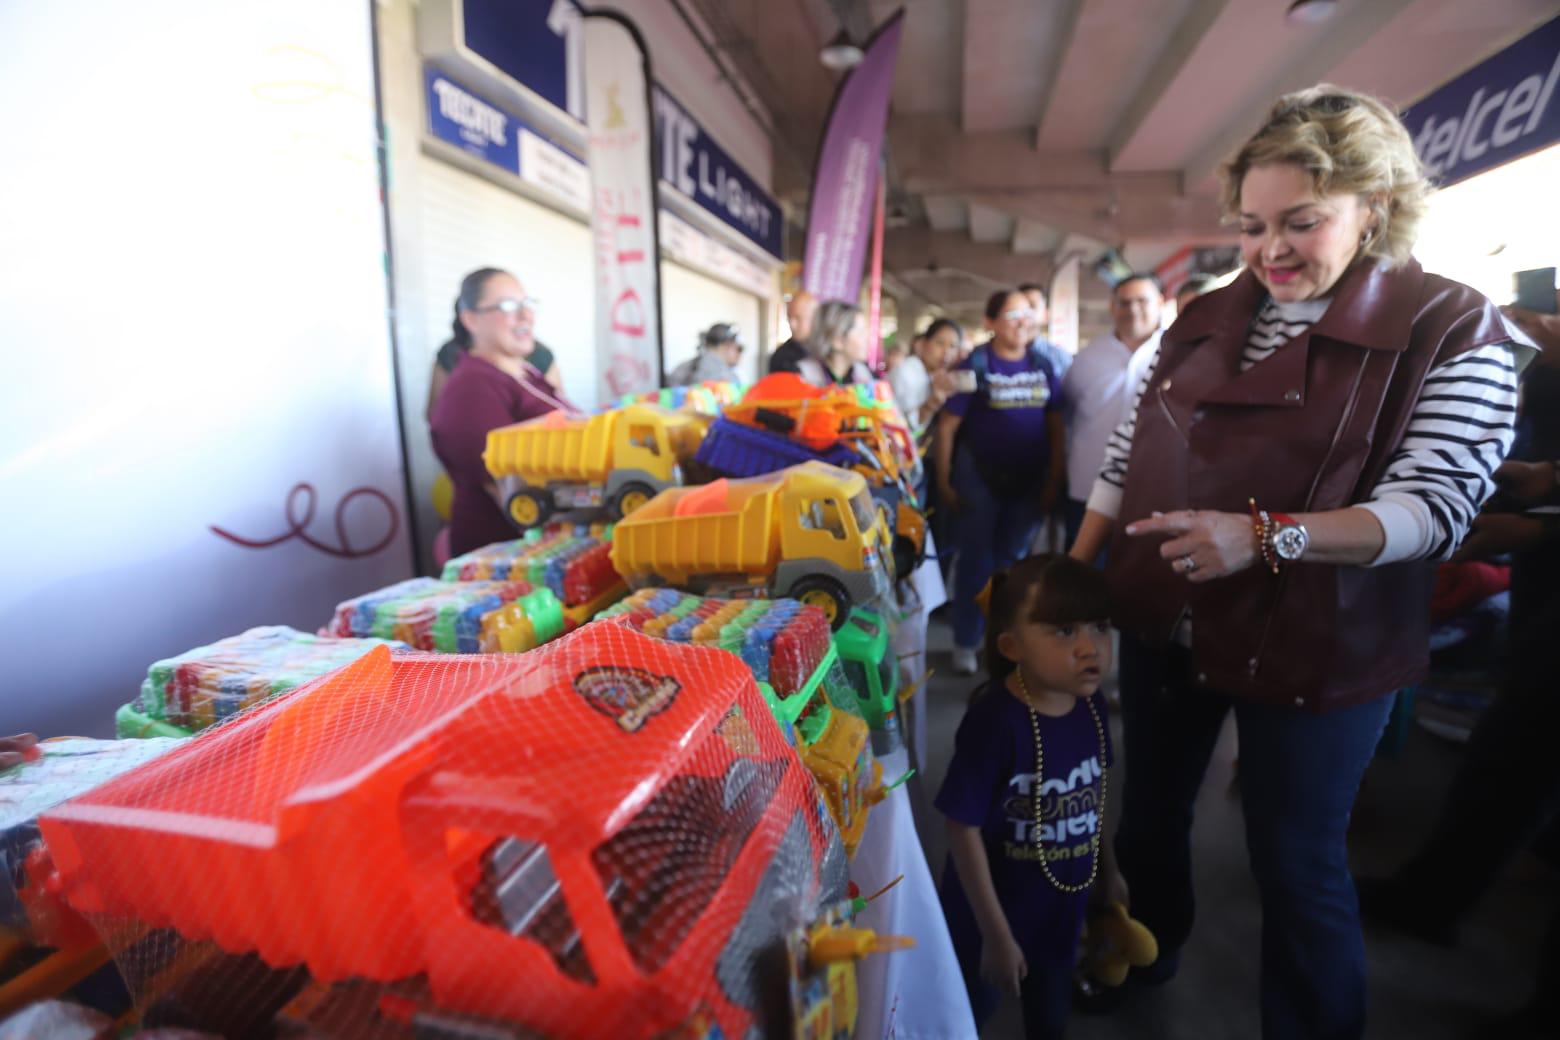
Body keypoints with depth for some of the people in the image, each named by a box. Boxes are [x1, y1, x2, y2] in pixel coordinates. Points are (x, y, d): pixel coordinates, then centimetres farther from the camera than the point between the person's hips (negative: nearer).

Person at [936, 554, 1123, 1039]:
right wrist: (996, 935, -18)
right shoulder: (995, 721, -32)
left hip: (1064, 903, 5)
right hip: (992, 913, -5)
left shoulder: (1090, 705, -12)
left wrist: (1107, 869, 17)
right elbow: (963, 829, -25)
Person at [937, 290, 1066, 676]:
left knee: (1012, 559, 14)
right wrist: (944, 483, -12)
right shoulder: (975, 365, -9)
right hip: (980, 477, -3)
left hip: (1029, 479, 4)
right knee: (976, 558, 5)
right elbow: (947, 427, -10)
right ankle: (965, 643, 16)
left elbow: (1056, 426, 4)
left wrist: (1054, 480, -1)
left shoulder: (1043, 366, 2)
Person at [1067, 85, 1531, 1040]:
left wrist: (1265, 537, -33)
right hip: (1162, 627, 5)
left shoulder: (1453, 330, -9)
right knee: (1151, 807, 21)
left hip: (1314, 649, -5)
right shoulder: (1204, 321, 4)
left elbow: (1434, 506, -18)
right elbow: (1128, 456, 7)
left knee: (1296, 862, 9)